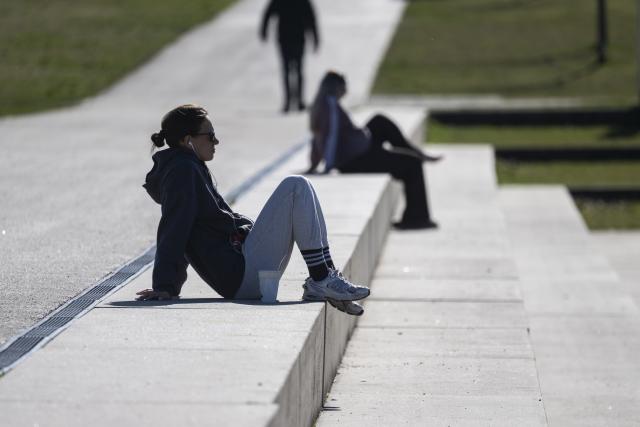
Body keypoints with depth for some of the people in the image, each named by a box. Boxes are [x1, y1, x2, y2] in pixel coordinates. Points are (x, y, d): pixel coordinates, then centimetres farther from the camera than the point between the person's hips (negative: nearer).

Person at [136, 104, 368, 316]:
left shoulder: (189, 169, 22)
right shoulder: (183, 170, -9)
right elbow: (174, 229, -18)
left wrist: (172, 286, 28)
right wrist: (164, 287, -24)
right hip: (243, 275, -10)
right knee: (296, 187, -12)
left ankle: (328, 275, 7)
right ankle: (321, 282, -14)